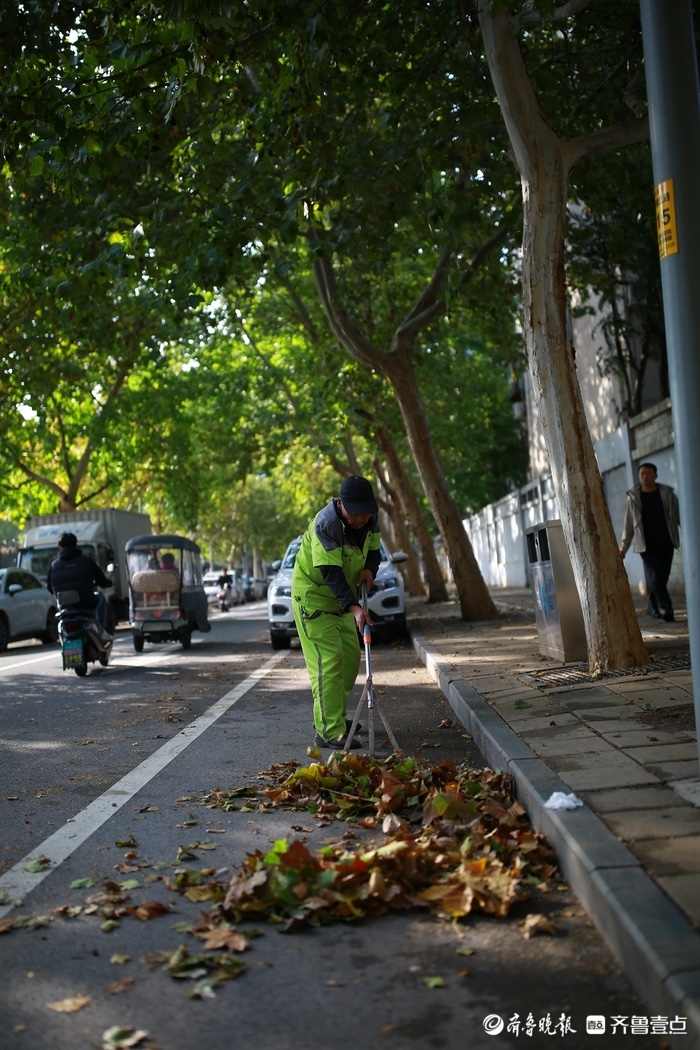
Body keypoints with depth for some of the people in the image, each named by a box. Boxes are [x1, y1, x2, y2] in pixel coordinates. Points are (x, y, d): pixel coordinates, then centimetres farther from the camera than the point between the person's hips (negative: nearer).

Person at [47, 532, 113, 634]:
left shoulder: (53, 565, 4)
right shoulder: (86, 561, 0)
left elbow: (49, 587, 8)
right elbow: (102, 581, 5)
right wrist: (109, 582, 29)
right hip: (86, 603, -3)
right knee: (100, 596, 30)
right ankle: (104, 629, 21)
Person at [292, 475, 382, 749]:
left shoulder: (370, 520, -7)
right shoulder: (325, 524, -30)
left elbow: (373, 550, 8)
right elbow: (331, 573, -35)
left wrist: (369, 569, -16)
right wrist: (353, 607, -44)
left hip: (342, 598, 8)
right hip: (313, 595, -8)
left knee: (351, 657, 12)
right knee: (328, 661, -15)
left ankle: (337, 717, 27)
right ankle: (330, 732, -14)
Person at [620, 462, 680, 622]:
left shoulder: (667, 494, 3)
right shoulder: (633, 498, 3)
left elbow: (680, 517, 2)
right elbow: (628, 524, 5)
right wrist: (624, 546, 0)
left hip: (666, 543, 1)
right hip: (647, 546, -1)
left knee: (662, 578, 5)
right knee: (655, 578, -11)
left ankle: (653, 606, 21)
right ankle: (666, 609, -15)